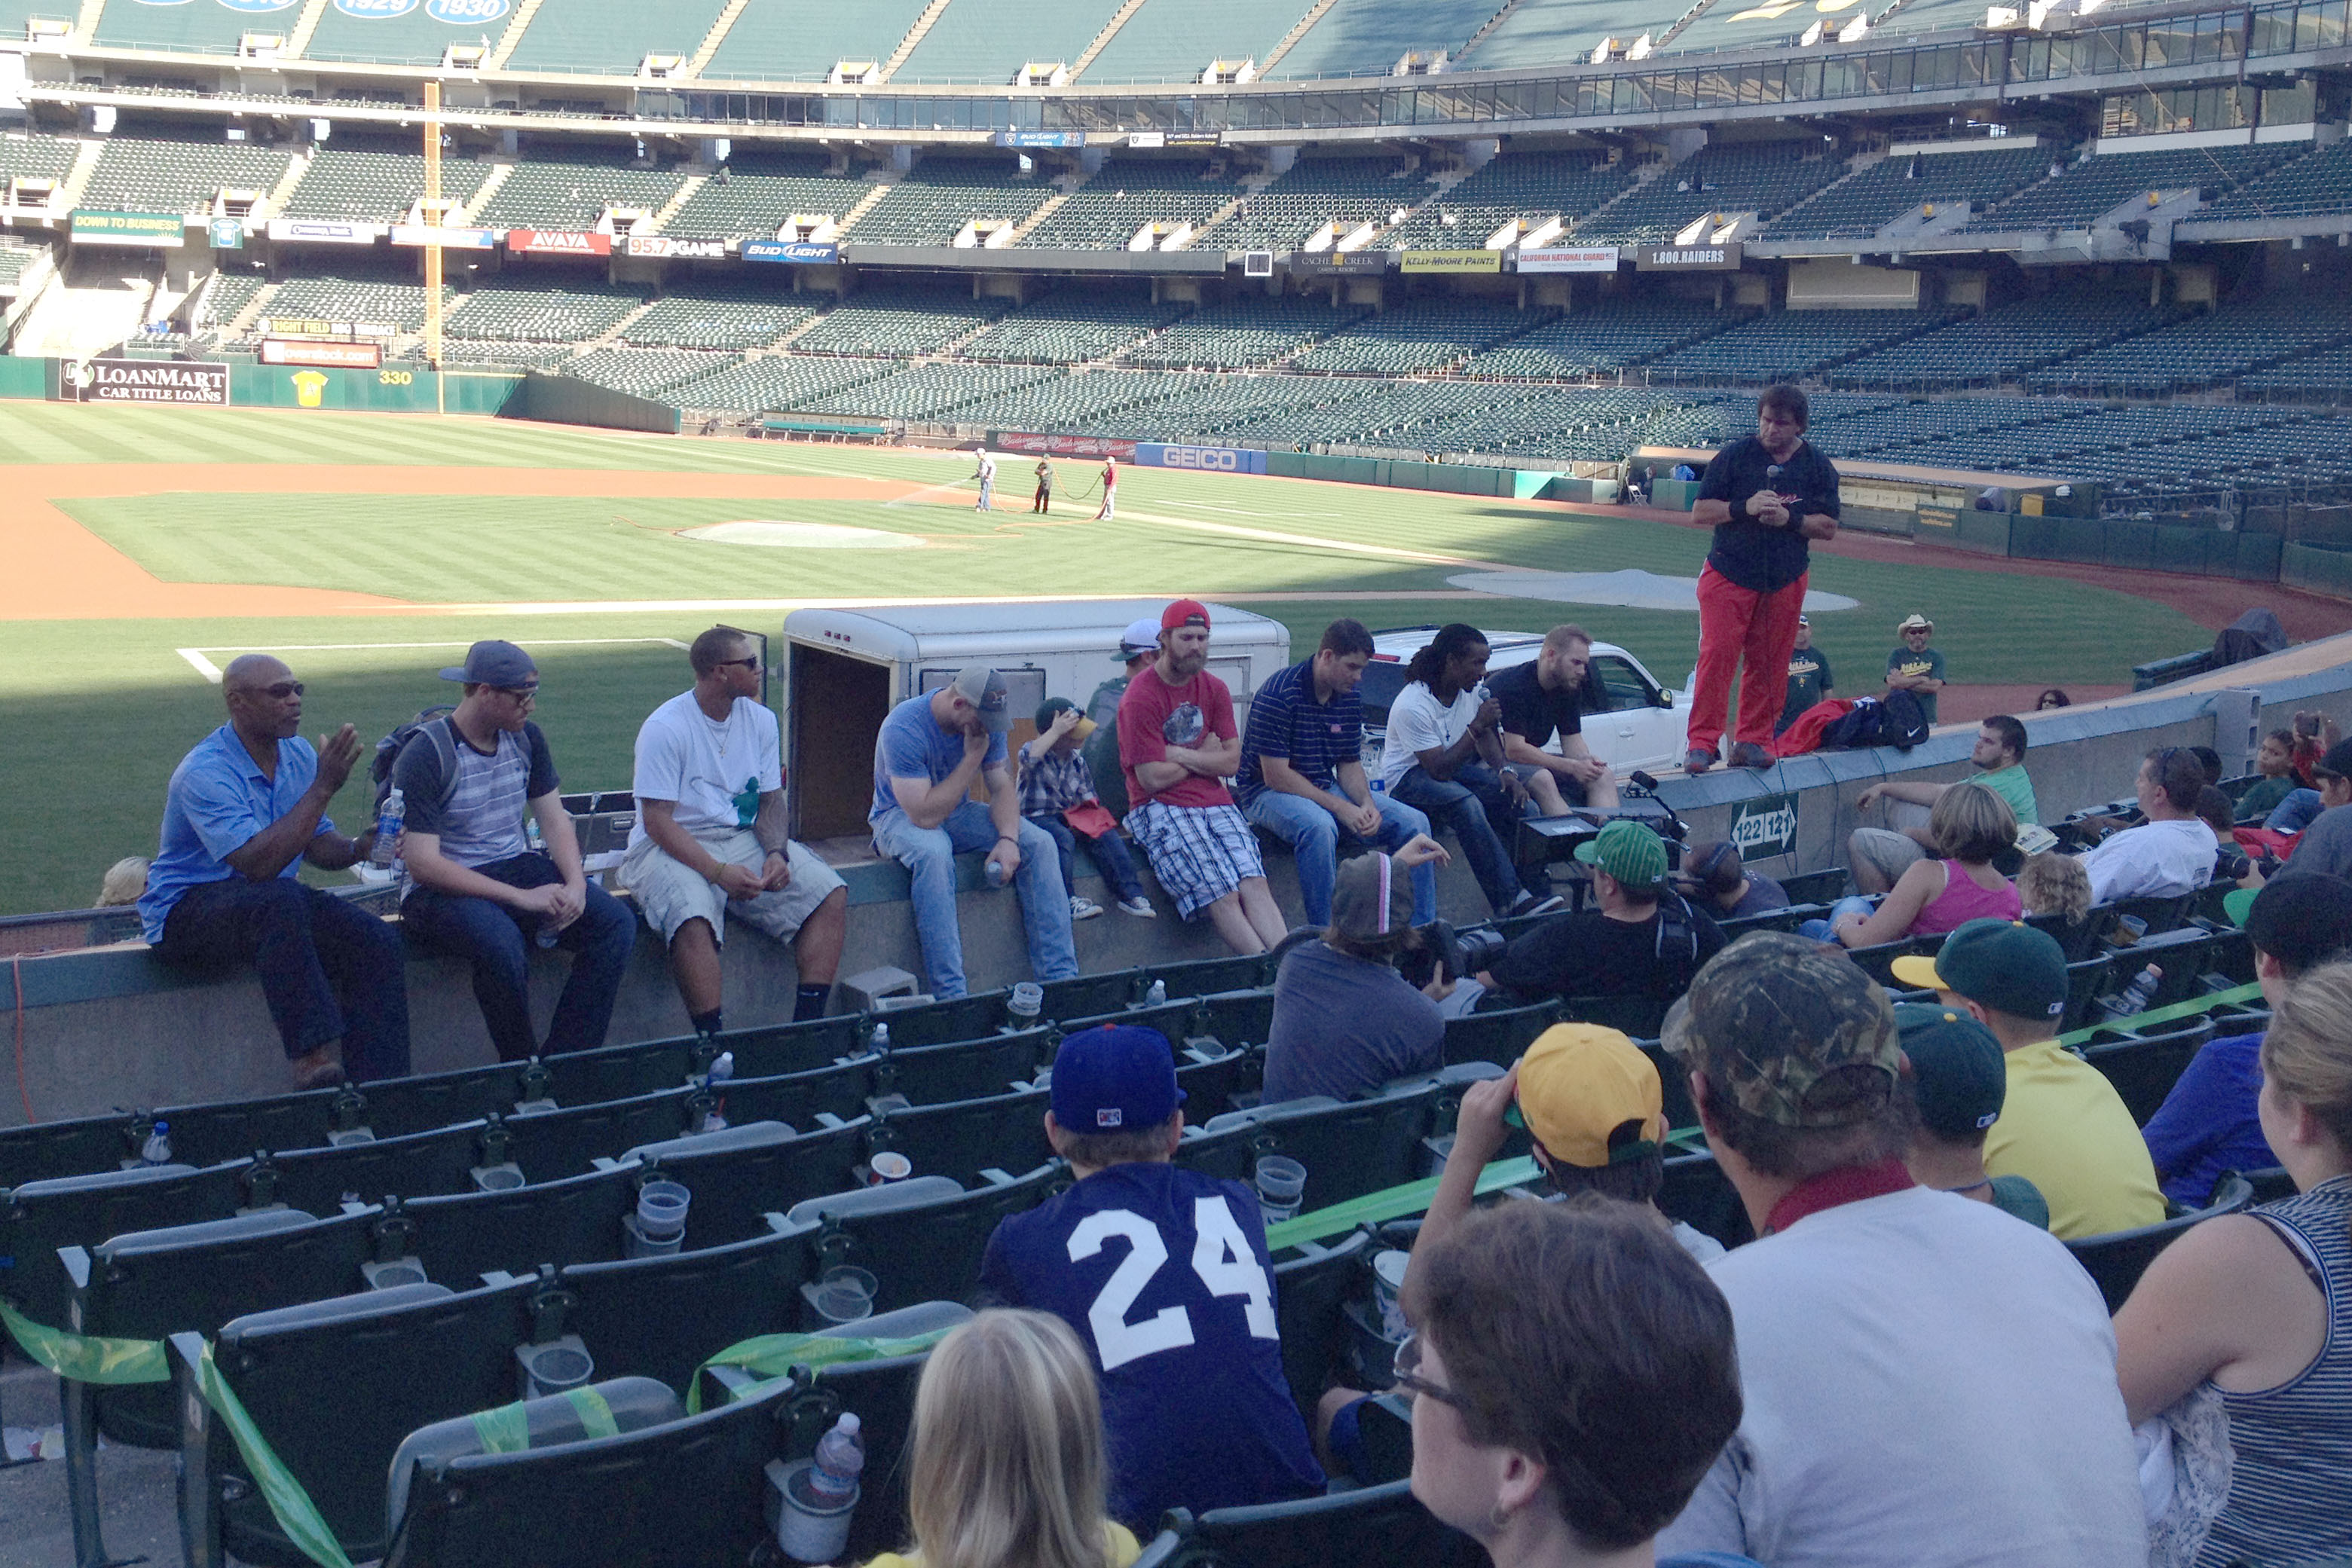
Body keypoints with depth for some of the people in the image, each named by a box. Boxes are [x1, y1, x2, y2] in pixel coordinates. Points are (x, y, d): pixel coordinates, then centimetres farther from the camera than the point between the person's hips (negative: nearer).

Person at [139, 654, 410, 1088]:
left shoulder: (299, 755, 5)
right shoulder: (204, 772, -21)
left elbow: (318, 844, 12)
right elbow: (258, 864, -32)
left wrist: (359, 847, -12)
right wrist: (322, 788, -30)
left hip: (271, 904, 8)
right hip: (185, 914, -7)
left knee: (377, 942, -15)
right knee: (278, 899, -39)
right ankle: (313, 1061, -40)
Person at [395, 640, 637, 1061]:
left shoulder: (526, 737, 7)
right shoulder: (425, 756, -14)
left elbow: (555, 819, 11)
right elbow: (423, 864, -19)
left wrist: (575, 885, -10)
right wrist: (523, 898, -23)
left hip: (518, 867, 6)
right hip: (443, 889, -6)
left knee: (617, 923, -16)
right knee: (501, 942, -38)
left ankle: (565, 1060, -14)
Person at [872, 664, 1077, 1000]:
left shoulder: (986, 723, -8)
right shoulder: (903, 729, -29)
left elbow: (1003, 788, -4)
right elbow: (925, 815, -32)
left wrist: (1008, 839, -24)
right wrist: (973, 758, -29)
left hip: (957, 812, 6)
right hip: (900, 817, -6)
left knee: (1039, 843, -15)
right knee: (933, 852, -41)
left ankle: (1060, 978, -14)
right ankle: (951, 995, -41)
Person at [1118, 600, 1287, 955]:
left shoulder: (1214, 689, 13)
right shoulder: (1140, 697, -5)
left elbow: (1231, 763, 7)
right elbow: (1153, 779, -10)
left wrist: (1178, 754, -5)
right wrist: (1204, 756, 4)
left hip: (1215, 801, 5)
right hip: (1161, 808, -5)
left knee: (1255, 884, -20)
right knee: (1222, 897, -22)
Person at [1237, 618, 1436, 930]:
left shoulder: (1349, 699, 4)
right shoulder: (1279, 694, -20)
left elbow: (1349, 764, 11)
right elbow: (1276, 776, -22)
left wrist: (1366, 804, -11)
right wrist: (1340, 808, -22)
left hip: (1326, 788, 8)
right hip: (1267, 792, -7)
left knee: (1414, 823, -5)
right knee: (1319, 826, -40)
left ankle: (1422, 930, 2)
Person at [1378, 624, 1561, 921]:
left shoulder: (1473, 688, -4)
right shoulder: (1412, 706, -27)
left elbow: (1486, 736, 11)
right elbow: (1440, 770, -29)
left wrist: (1503, 771, -8)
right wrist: (1477, 726, -31)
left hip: (1452, 765, 7)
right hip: (1407, 776, -7)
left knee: (1513, 793, -20)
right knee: (1467, 804, -36)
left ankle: (1533, 887, -18)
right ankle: (1510, 901, -33)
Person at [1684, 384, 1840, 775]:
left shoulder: (1818, 466, 4)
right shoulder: (1734, 455, -2)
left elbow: (1829, 527, 4)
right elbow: (1700, 511, -2)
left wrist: (1790, 518, -13)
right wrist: (1745, 507, -18)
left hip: (1785, 581, 2)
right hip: (1728, 575, -2)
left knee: (1769, 666, 4)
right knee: (1717, 656, -11)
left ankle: (1752, 742, 14)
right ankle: (1702, 743, -7)